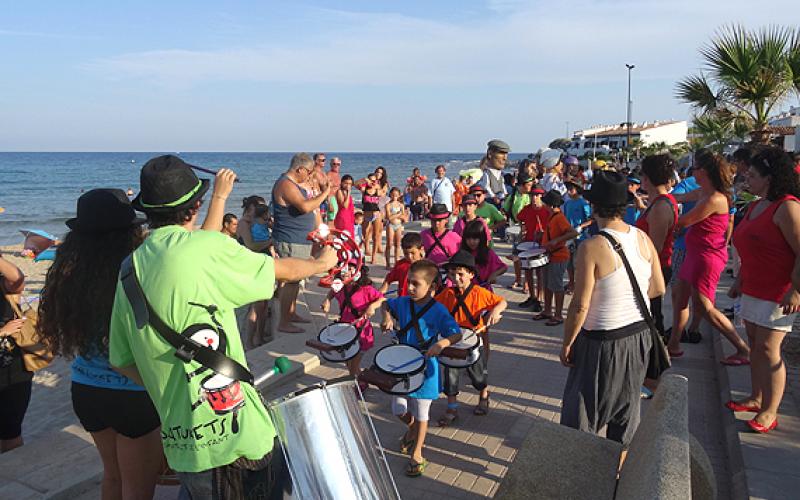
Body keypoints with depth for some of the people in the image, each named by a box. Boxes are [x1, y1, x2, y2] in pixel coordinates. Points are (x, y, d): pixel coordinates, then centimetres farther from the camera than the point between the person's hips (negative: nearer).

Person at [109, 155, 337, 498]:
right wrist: (322, 262, 20)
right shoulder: (205, 247, -12)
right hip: (236, 430, -5)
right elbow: (286, 271, 0)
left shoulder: (129, 272, 7)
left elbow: (122, 362, 11)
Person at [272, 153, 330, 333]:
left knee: (295, 279, 19)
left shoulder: (294, 184, 17)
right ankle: (283, 322, -1)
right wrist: (324, 193, -22)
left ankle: (292, 313, 31)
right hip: (291, 242, -11)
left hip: (300, 241, 11)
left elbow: (306, 205, 26)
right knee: (290, 281, -7)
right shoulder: (286, 185, -18)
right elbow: (305, 206, -31)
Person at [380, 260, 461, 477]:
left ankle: (416, 454, 30)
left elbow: (456, 334, -21)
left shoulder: (438, 311, -18)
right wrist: (387, 317, -3)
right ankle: (412, 429, 47)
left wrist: (440, 344, -39)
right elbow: (387, 304, 17)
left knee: (421, 414, 11)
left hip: (425, 368, -4)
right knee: (399, 410, 13)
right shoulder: (403, 303, -4)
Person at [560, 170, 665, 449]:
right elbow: (658, 289, 4)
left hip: (603, 340, -6)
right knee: (626, 401, 24)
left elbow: (580, 306, -21)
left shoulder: (592, 247, -24)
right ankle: (618, 461, 42)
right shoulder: (643, 238, -5)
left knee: (584, 405, 11)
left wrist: (566, 344, -9)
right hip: (639, 333, 7)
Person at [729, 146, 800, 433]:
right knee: (755, 345, 14)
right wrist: (739, 281, 22)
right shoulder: (756, 207, 13)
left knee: (768, 349, -5)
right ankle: (756, 398, 27)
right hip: (753, 289, 9)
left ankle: (769, 412, 5)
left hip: (777, 294, -9)